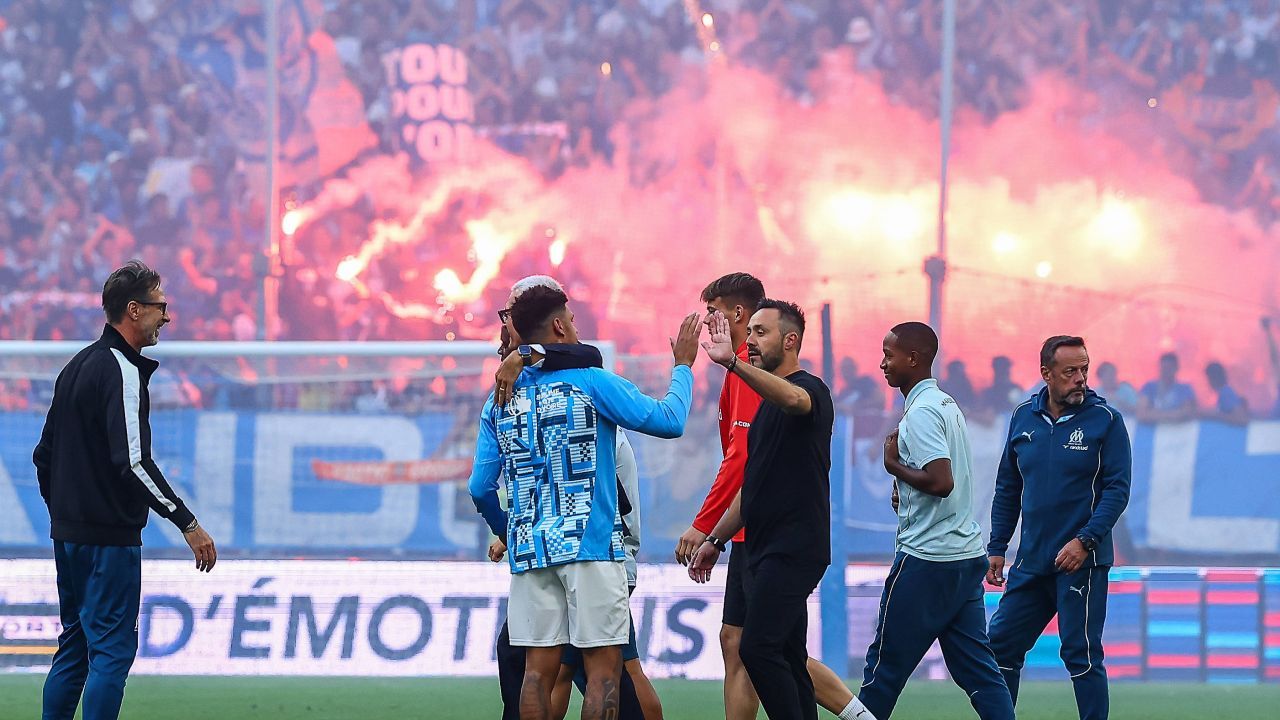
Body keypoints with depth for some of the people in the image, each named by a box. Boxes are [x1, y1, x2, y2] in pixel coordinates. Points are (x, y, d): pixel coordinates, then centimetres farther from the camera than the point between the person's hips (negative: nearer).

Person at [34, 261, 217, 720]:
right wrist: (188, 524, -22)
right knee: (113, 649, -6)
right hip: (110, 537, -9)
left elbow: (45, 455, 20)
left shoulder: (77, 366, 15)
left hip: (68, 537, 9)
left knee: (75, 645, 14)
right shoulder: (122, 371, -15)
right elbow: (133, 461, -24)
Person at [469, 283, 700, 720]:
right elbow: (669, 421, -4)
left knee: (539, 667, 5)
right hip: (590, 546, -5)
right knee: (603, 666, -3)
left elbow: (481, 488, 10)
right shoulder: (591, 383, -4)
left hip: (529, 548, 5)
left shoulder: (500, 399, 10)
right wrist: (683, 366, 12)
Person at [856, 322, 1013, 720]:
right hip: (967, 553, 9)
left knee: (886, 664, 1)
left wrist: (894, 465, -11)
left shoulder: (921, 412, -14)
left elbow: (941, 480, -25)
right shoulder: (948, 404, 16)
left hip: (927, 559, -9)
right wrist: (906, 491, 9)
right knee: (976, 666, 5)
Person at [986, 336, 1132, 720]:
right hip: (1031, 560, 5)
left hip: (1082, 561, -5)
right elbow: (1007, 488, 16)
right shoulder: (1023, 418, 8)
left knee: (1081, 655, -5)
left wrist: (1085, 541, -19)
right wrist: (997, 548, 12)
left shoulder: (1105, 419, -5)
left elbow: (1117, 488, -9)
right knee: (1001, 644, 7)